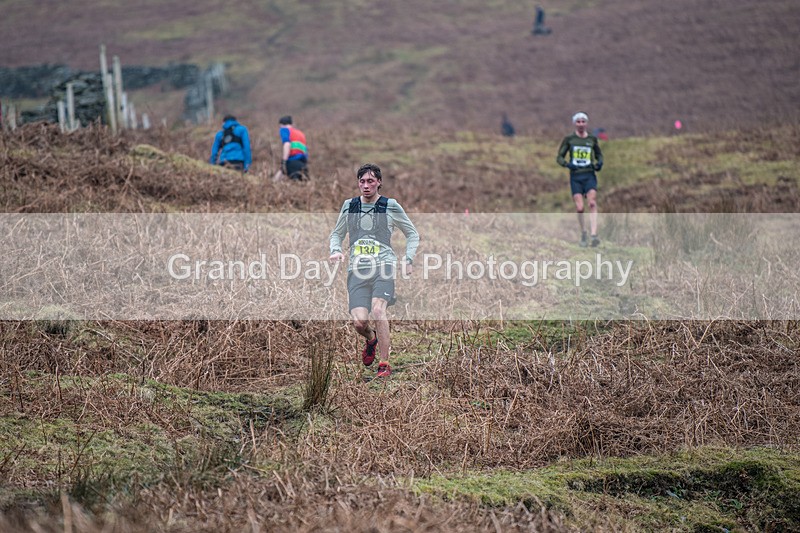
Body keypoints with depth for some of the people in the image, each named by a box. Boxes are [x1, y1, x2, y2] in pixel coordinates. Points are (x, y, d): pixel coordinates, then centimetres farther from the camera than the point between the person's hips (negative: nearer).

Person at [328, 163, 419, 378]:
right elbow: (337, 233, 26)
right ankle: (371, 339, 26)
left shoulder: (391, 206, 6)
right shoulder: (349, 206, 13)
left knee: (378, 310, -25)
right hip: (357, 269, 2)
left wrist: (408, 258, 3)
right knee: (359, 321, -13)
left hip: (383, 266, -2)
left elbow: (412, 234, 16)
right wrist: (335, 250, 5)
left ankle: (385, 365, -17)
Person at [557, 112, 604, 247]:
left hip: (589, 176, 0)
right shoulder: (569, 139, 5)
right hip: (575, 176, 0)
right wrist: (567, 164, -13)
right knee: (580, 208, -7)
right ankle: (583, 234, 16)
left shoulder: (592, 139, 9)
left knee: (592, 203, -17)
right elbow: (559, 157, 8)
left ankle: (594, 236, -25)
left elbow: (599, 154, 23)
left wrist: (599, 163, 1)